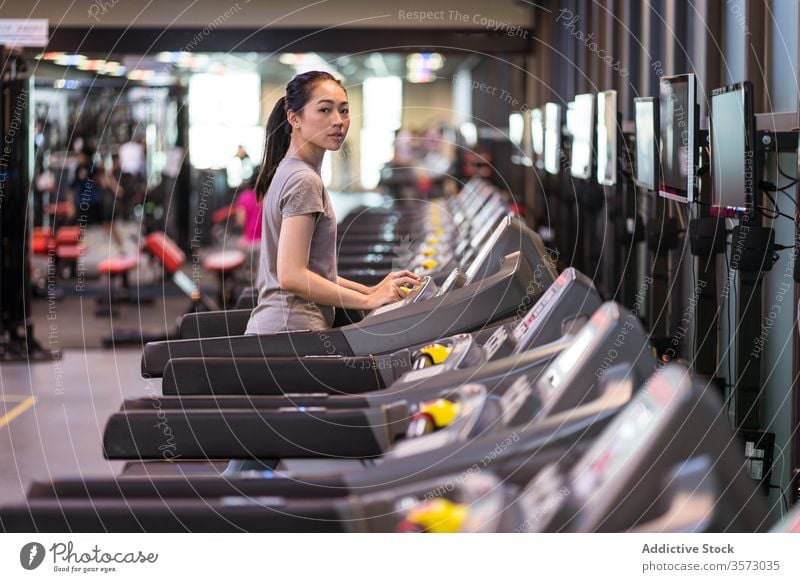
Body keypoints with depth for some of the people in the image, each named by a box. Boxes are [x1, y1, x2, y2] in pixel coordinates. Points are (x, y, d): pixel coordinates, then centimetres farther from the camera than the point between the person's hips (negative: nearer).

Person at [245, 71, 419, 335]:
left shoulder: (286, 173, 18)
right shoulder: (304, 180, -11)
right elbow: (291, 276, -18)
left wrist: (368, 290, 14)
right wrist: (369, 300, -13)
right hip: (290, 332, -9)